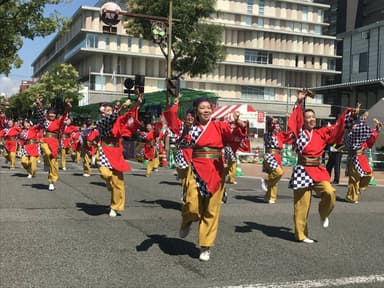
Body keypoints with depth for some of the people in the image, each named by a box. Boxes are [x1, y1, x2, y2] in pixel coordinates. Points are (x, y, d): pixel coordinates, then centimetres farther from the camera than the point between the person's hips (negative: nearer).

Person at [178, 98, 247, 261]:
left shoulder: (219, 126, 3)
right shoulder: (192, 128, 4)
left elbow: (235, 133, -11)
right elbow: (185, 144, -11)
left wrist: (239, 124, -32)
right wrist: (186, 132, -29)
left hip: (216, 171, 1)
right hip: (197, 169, -1)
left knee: (211, 211, 5)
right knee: (192, 206, -14)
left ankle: (206, 247, 18)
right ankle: (187, 222, 24)